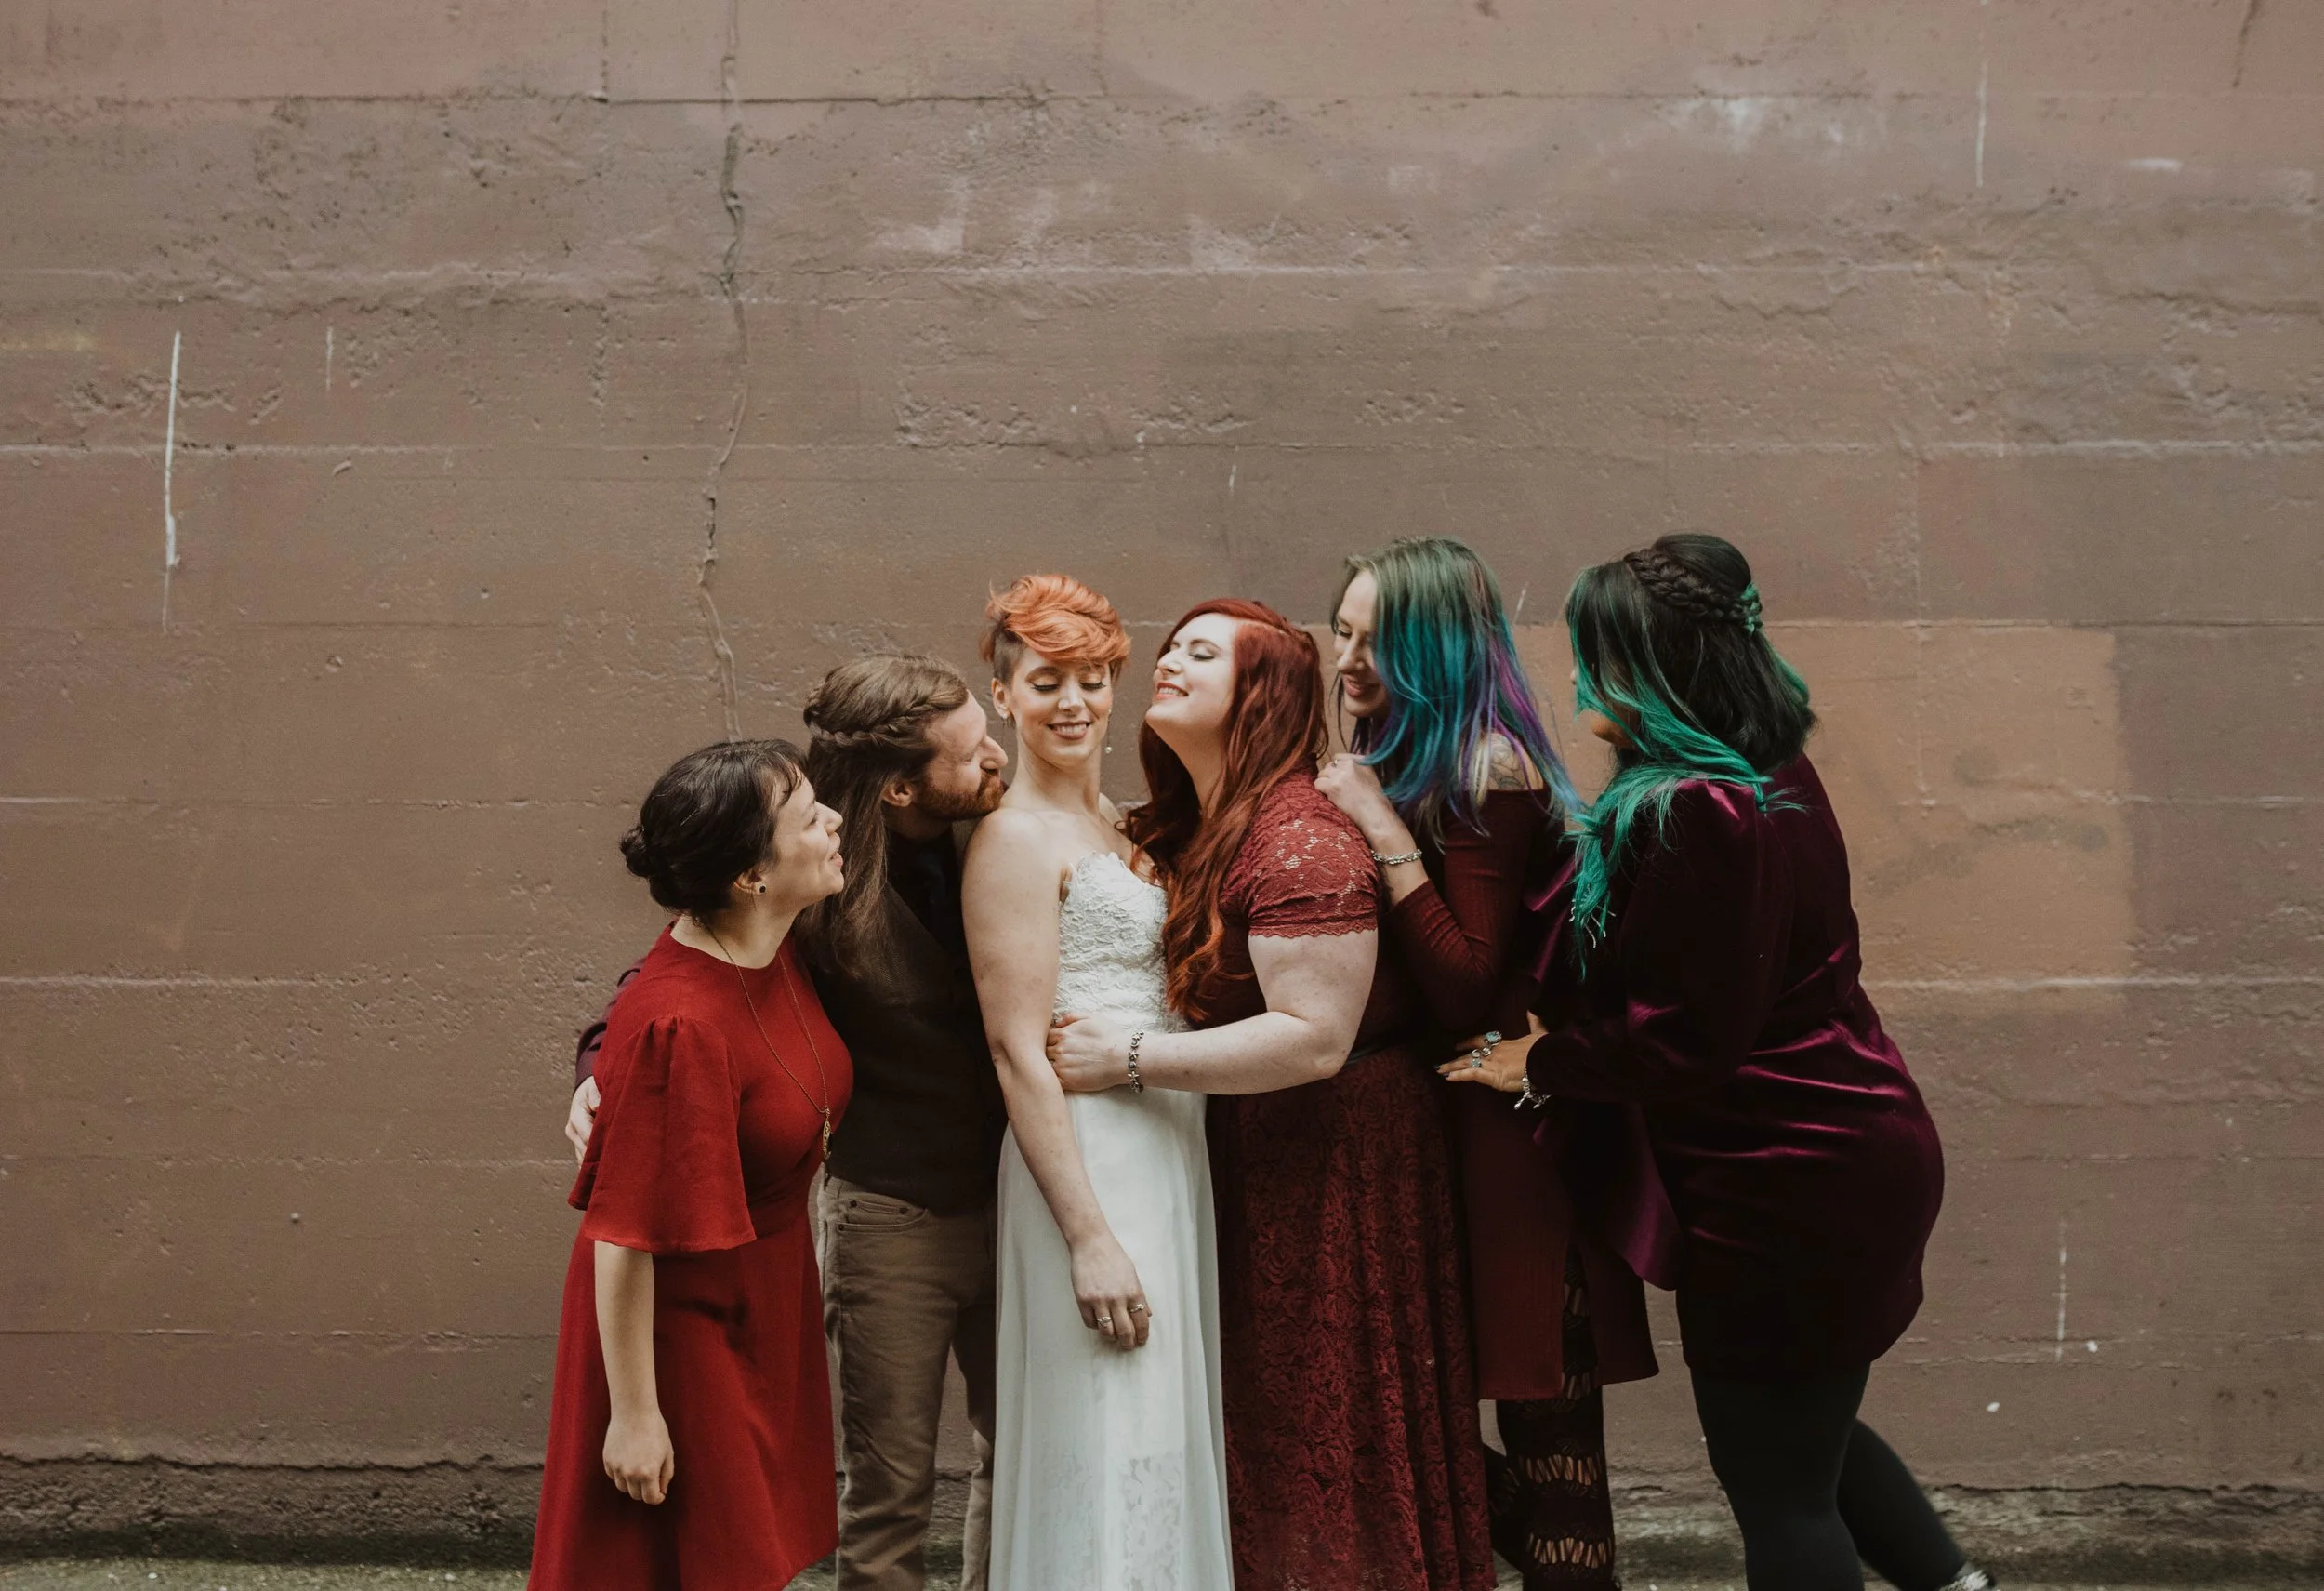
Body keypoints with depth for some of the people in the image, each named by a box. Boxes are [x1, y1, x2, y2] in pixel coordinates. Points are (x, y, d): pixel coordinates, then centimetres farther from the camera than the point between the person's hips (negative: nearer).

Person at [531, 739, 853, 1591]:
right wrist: (634, 1415, -20)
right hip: (680, 1321, -8)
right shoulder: (679, 1026, -33)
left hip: (766, 1296, 8)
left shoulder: (776, 949, -9)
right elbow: (625, 1240, -26)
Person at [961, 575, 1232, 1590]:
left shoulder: (1117, 825, 14)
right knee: (1105, 1455, -1)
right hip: (1087, 1155, -8)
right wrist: (1089, 1235, -20)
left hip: (1167, 1145, 8)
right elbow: (1019, 1050, -17)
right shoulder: (1015, 837, -12)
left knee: (1169, 1443, 16)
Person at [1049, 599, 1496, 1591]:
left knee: (1332, 1430, 5)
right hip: (1251, 1160, 8)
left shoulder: (1298, 840, -19)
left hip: (1335, 1167, -8)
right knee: (1264, 1424, 16)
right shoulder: (1187, 832, 9)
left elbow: (1314, 1038, -26)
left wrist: (1131, 1059, -22)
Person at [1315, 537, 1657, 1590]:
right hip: (1432, 1111, 8)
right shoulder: (1391, 761, 9)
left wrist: (1387, 835, -21)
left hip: (1511, 1129, -8)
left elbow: (1466, 993, -20)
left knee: (1541, 1410, 2)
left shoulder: (1487, 772, -15)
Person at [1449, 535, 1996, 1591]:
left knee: (1775, 1482, 6)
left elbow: (1689, 1039, -22)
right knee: (1806, 1434, 28)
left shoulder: (1696, 813, -25)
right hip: (1853, 1148, 10)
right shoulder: (1774, 777, 6)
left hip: (1780, 1187, -10)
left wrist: (1543, 1064, -9)